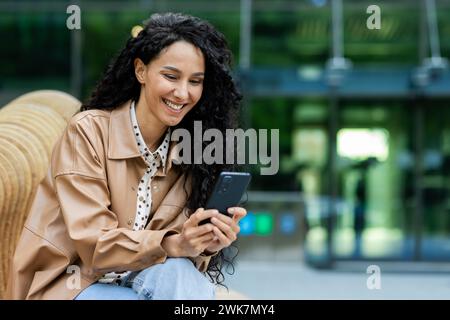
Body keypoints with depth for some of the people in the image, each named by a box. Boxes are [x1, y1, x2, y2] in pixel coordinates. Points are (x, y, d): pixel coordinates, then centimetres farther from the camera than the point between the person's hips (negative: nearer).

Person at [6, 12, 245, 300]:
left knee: (178, 273, -28)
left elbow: (181, 243, -5)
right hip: (69, 285, -4)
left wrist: (207, 244, -28)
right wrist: (172, 245, -35)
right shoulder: (89, 131, -12)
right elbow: (94, 244, -19)